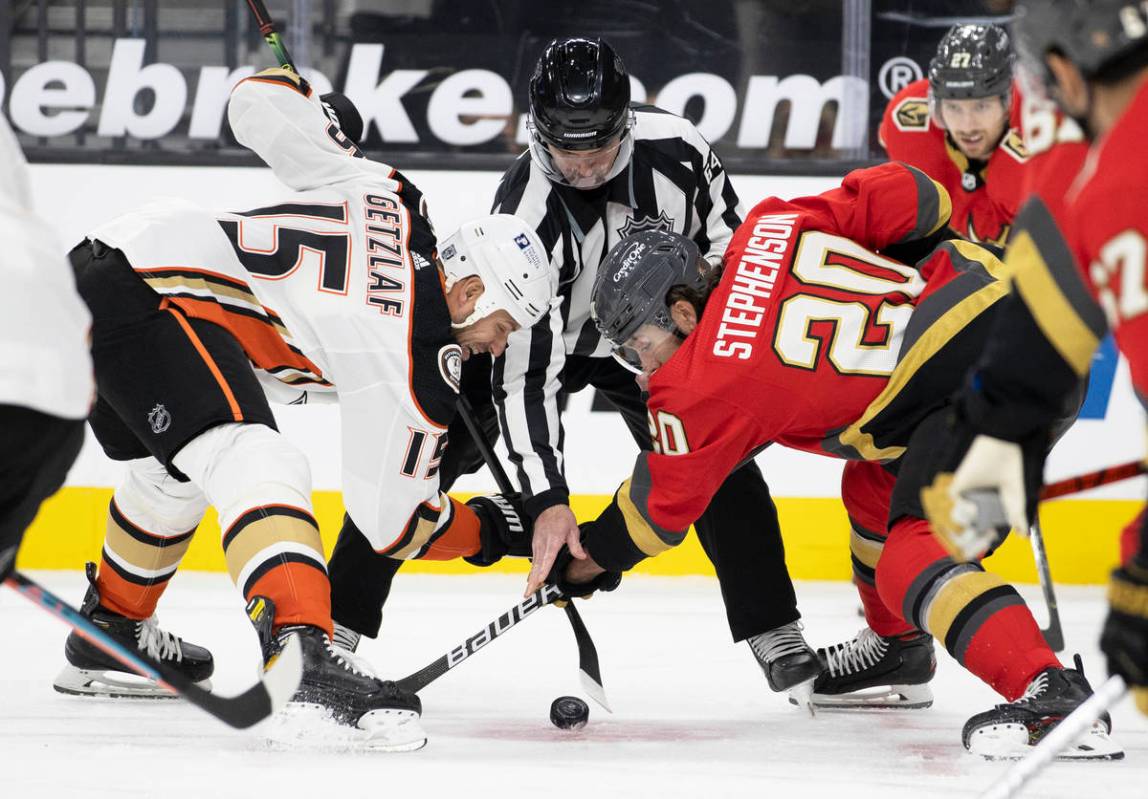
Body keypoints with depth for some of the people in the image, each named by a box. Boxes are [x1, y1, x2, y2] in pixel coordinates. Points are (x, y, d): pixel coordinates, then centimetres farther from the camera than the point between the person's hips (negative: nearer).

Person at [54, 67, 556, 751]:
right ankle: (302, 652, -46)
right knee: (254, 461, -24)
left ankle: (111, 632, 46)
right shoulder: (420, 367, -7)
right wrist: (488, 529, 15)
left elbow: (258, 99, 16)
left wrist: (330, 120, 37)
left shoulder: (392, 196, 11)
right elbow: (389, 517, 0)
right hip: (149, 302, -10)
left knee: (176, 467, 30)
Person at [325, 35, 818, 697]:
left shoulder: (677, 150, -26)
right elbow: (525, 373, -36)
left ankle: (779, 640, -1)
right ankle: (336, 625, -6)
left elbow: (727, 241, -2)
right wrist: (547, 498, -41)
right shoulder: (526, 214, -35)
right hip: (533, 334, -3)